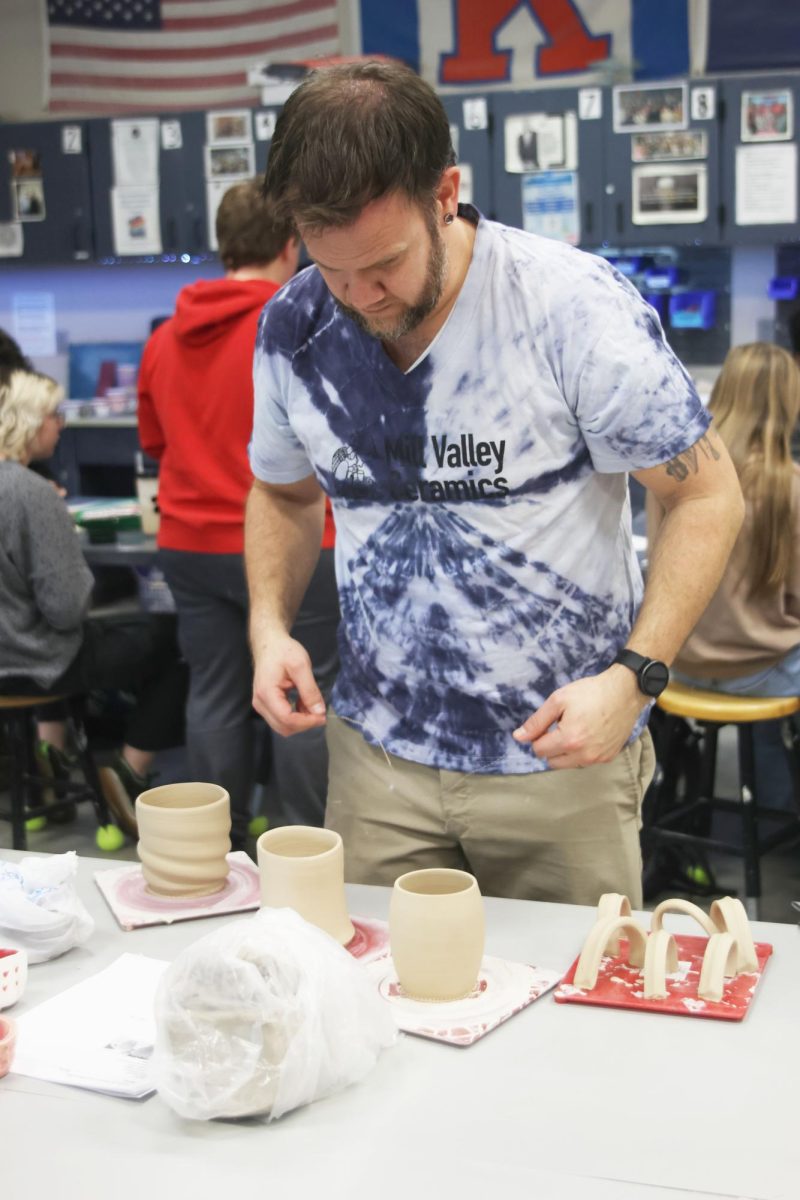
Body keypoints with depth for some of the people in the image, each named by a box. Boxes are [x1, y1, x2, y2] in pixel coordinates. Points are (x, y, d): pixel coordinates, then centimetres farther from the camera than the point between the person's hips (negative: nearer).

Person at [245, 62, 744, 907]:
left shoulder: (575, 307, -17)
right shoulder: (294, 328, -4)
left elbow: (706, 496, -10)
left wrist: (634, 677, -22)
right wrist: (269, 625, -4)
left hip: (560, 755, -3)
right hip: (377, 754, 3)